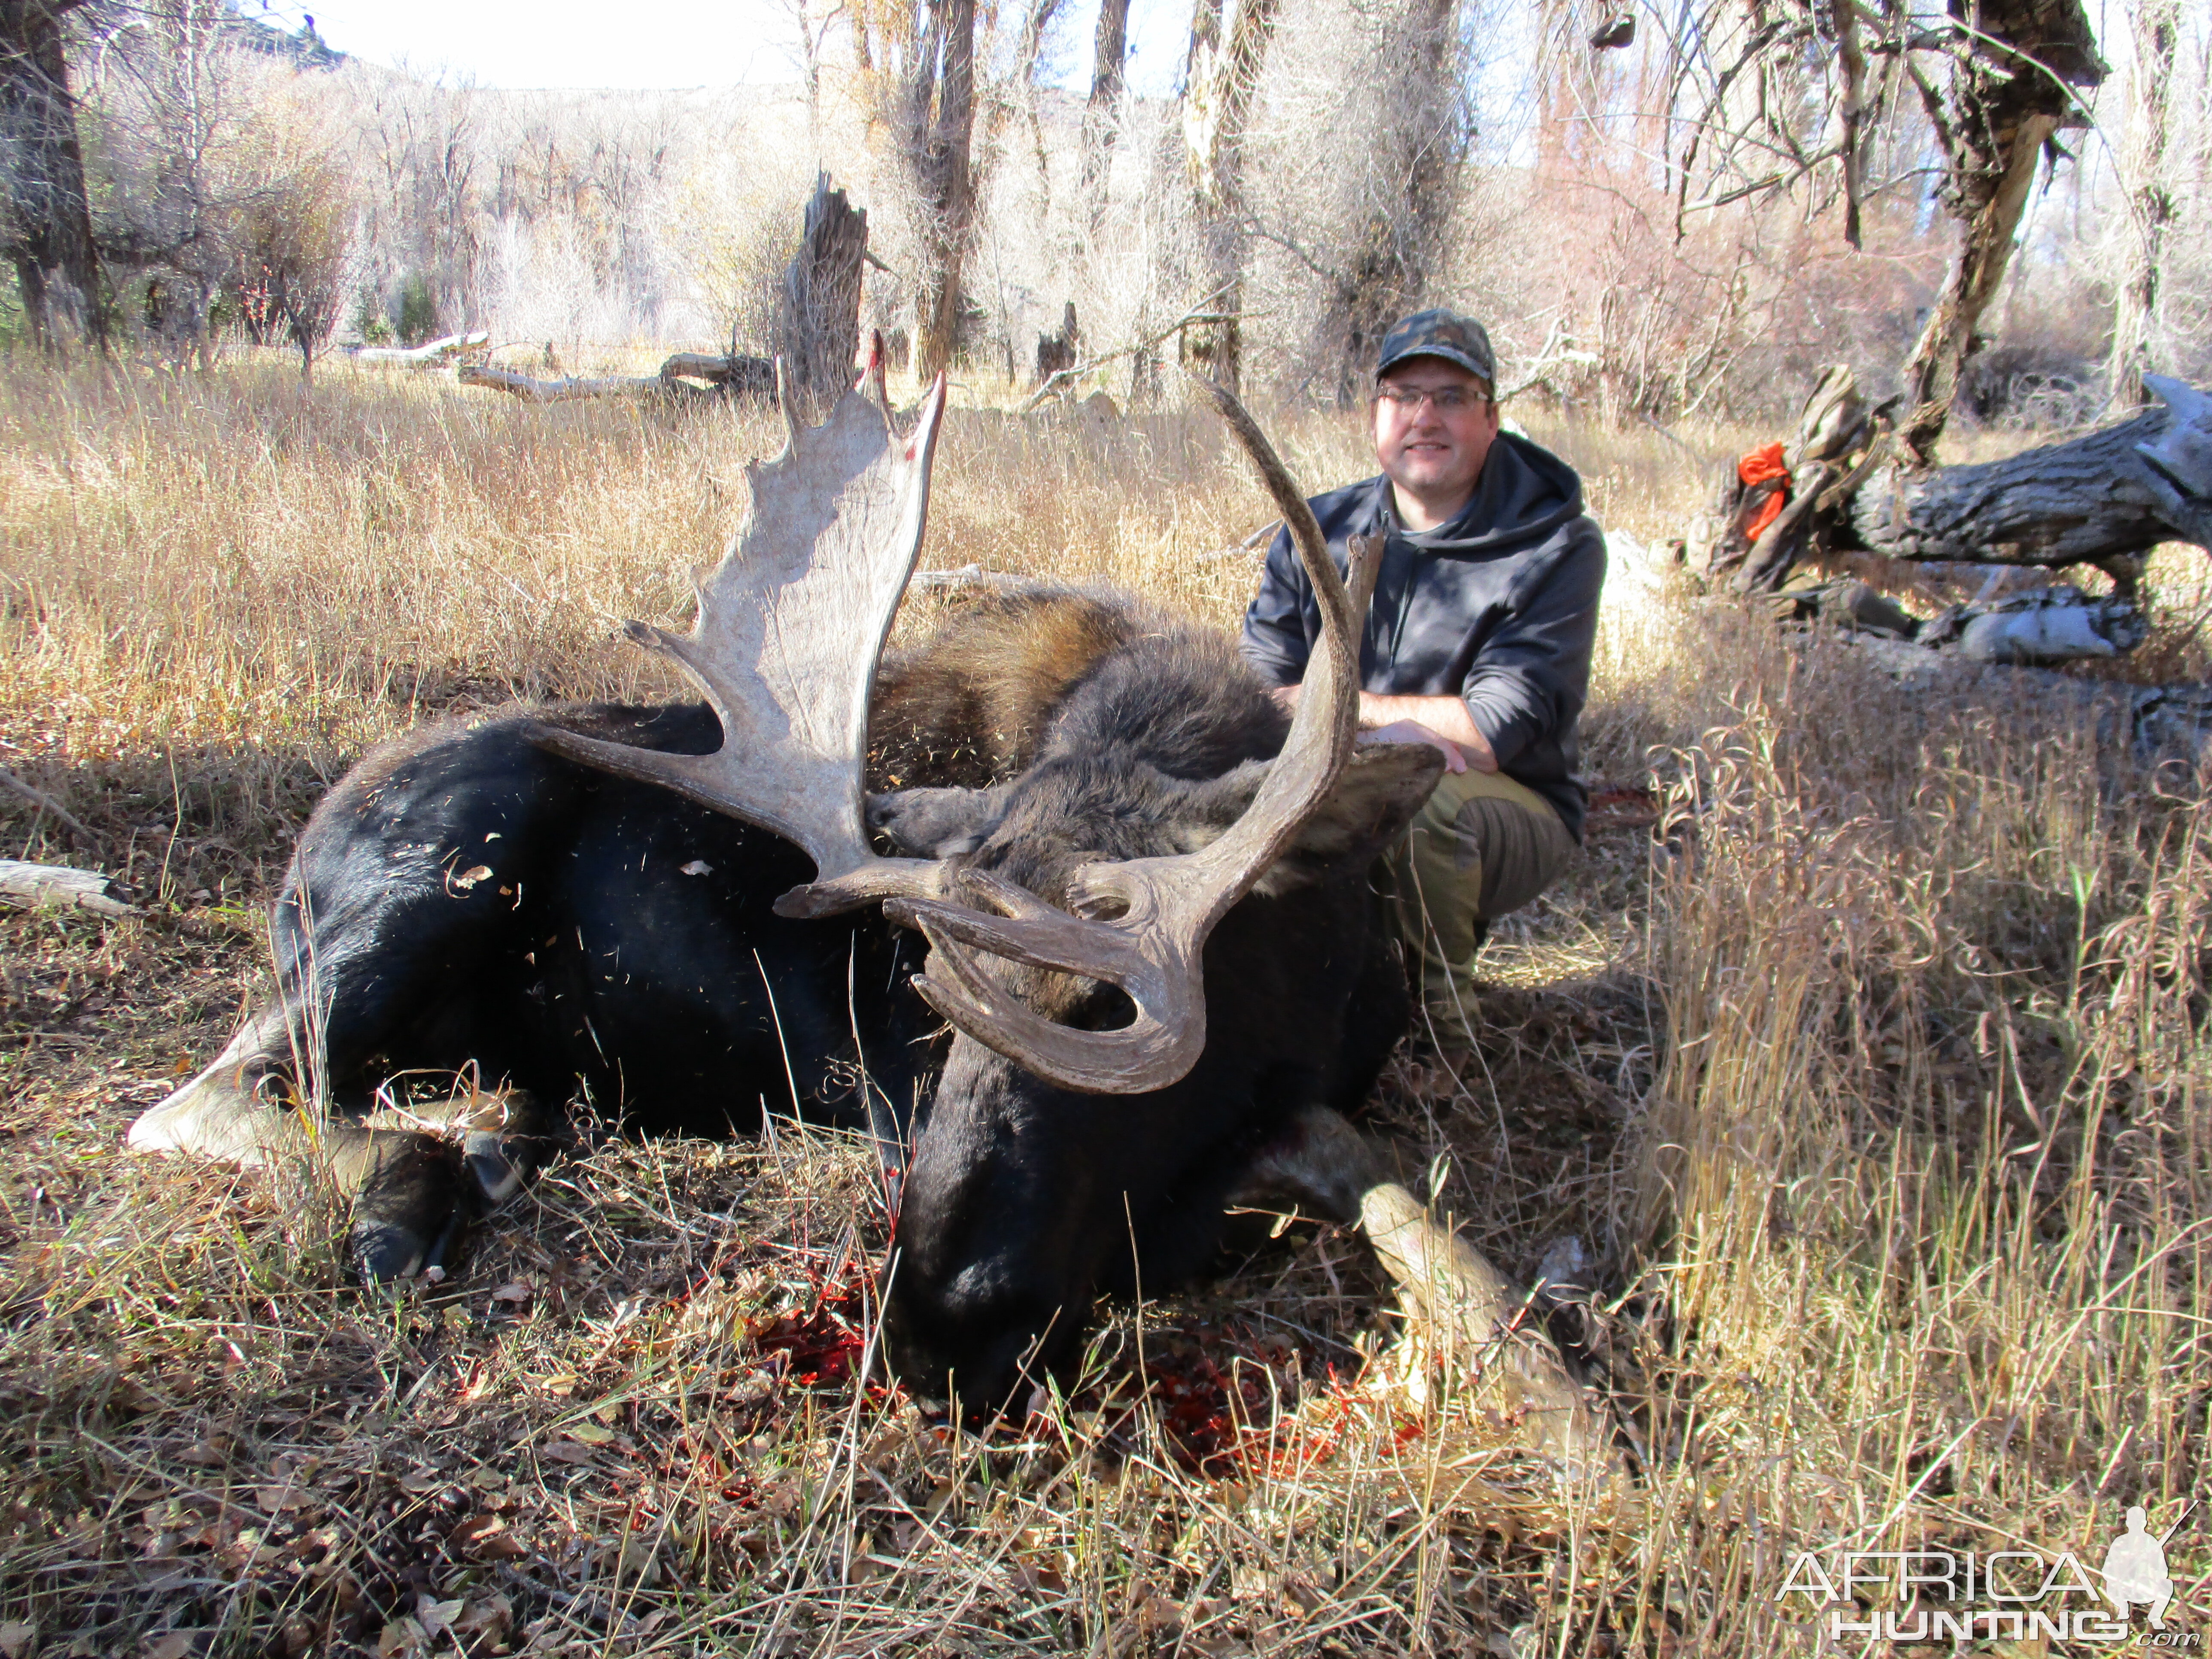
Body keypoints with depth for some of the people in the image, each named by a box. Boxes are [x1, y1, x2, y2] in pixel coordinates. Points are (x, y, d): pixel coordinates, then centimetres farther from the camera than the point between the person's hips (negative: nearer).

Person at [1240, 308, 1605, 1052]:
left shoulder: (1556, 547, -11)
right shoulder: (1318, 531, 3)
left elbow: (1492, 732, -19)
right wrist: (1399, 725, -24)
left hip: (1512, 814, -3)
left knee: (1422, 797, -36)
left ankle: (1437, 1017, -10)